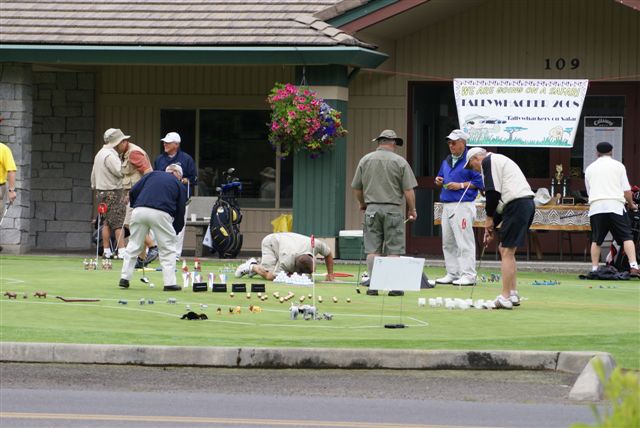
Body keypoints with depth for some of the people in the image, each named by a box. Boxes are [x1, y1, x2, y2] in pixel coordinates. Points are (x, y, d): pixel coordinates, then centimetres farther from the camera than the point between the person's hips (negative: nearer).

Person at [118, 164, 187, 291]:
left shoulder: (152, 174, 23)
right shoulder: (179, 186, 20)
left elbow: (133, 192, 13)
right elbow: (180, 212, 17)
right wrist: (175, 232, 28)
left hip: (139, 210, 2)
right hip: (161, 214, -2)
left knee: (133, 245, 14)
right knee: (167, 249, 9)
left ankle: (124, 278, 14)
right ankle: (170, 283, 5)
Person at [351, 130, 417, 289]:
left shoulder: (365, 160, 5)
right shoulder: (399, 161, -4)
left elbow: (356, 188, 10)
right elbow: (408, 190, -6)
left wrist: (362, 203, 28)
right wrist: (412, 209, 7)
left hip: (372, 208, 2)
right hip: (393, 209, -2)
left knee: (372, 249, 4)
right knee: (393, 250, 1)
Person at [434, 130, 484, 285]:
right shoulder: (447, 161, 18)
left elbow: (479, 182, -12)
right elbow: (441, 177, 29)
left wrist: (461, 185, -16)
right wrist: (438, 181, 7)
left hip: (463, 206, -9)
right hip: (447, 206, 9)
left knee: (464, 242, -10)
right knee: (448, 242, 11)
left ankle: (468, 275, -9)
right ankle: (452, 274, 18)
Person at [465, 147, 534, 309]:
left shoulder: (488, 161, -1)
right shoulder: (499, 160, 29)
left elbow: (493, 192, -12)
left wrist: (489, 219, -1)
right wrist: (492, 226, 23)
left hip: (517, 205, -10)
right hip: (527, 203, 10)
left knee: (507, 251, -7)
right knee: (504, 249, 17)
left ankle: (505, 298, -8)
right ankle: (513, 294, 17)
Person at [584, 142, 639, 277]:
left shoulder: (590, 168, 17)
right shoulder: (618, 166, 9)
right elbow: (627, 190, 5)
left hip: (596, 206, 2)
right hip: (615, 205, -2)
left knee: (596, 240, 11)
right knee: (627, 237, -4)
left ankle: (594, 269, 7)